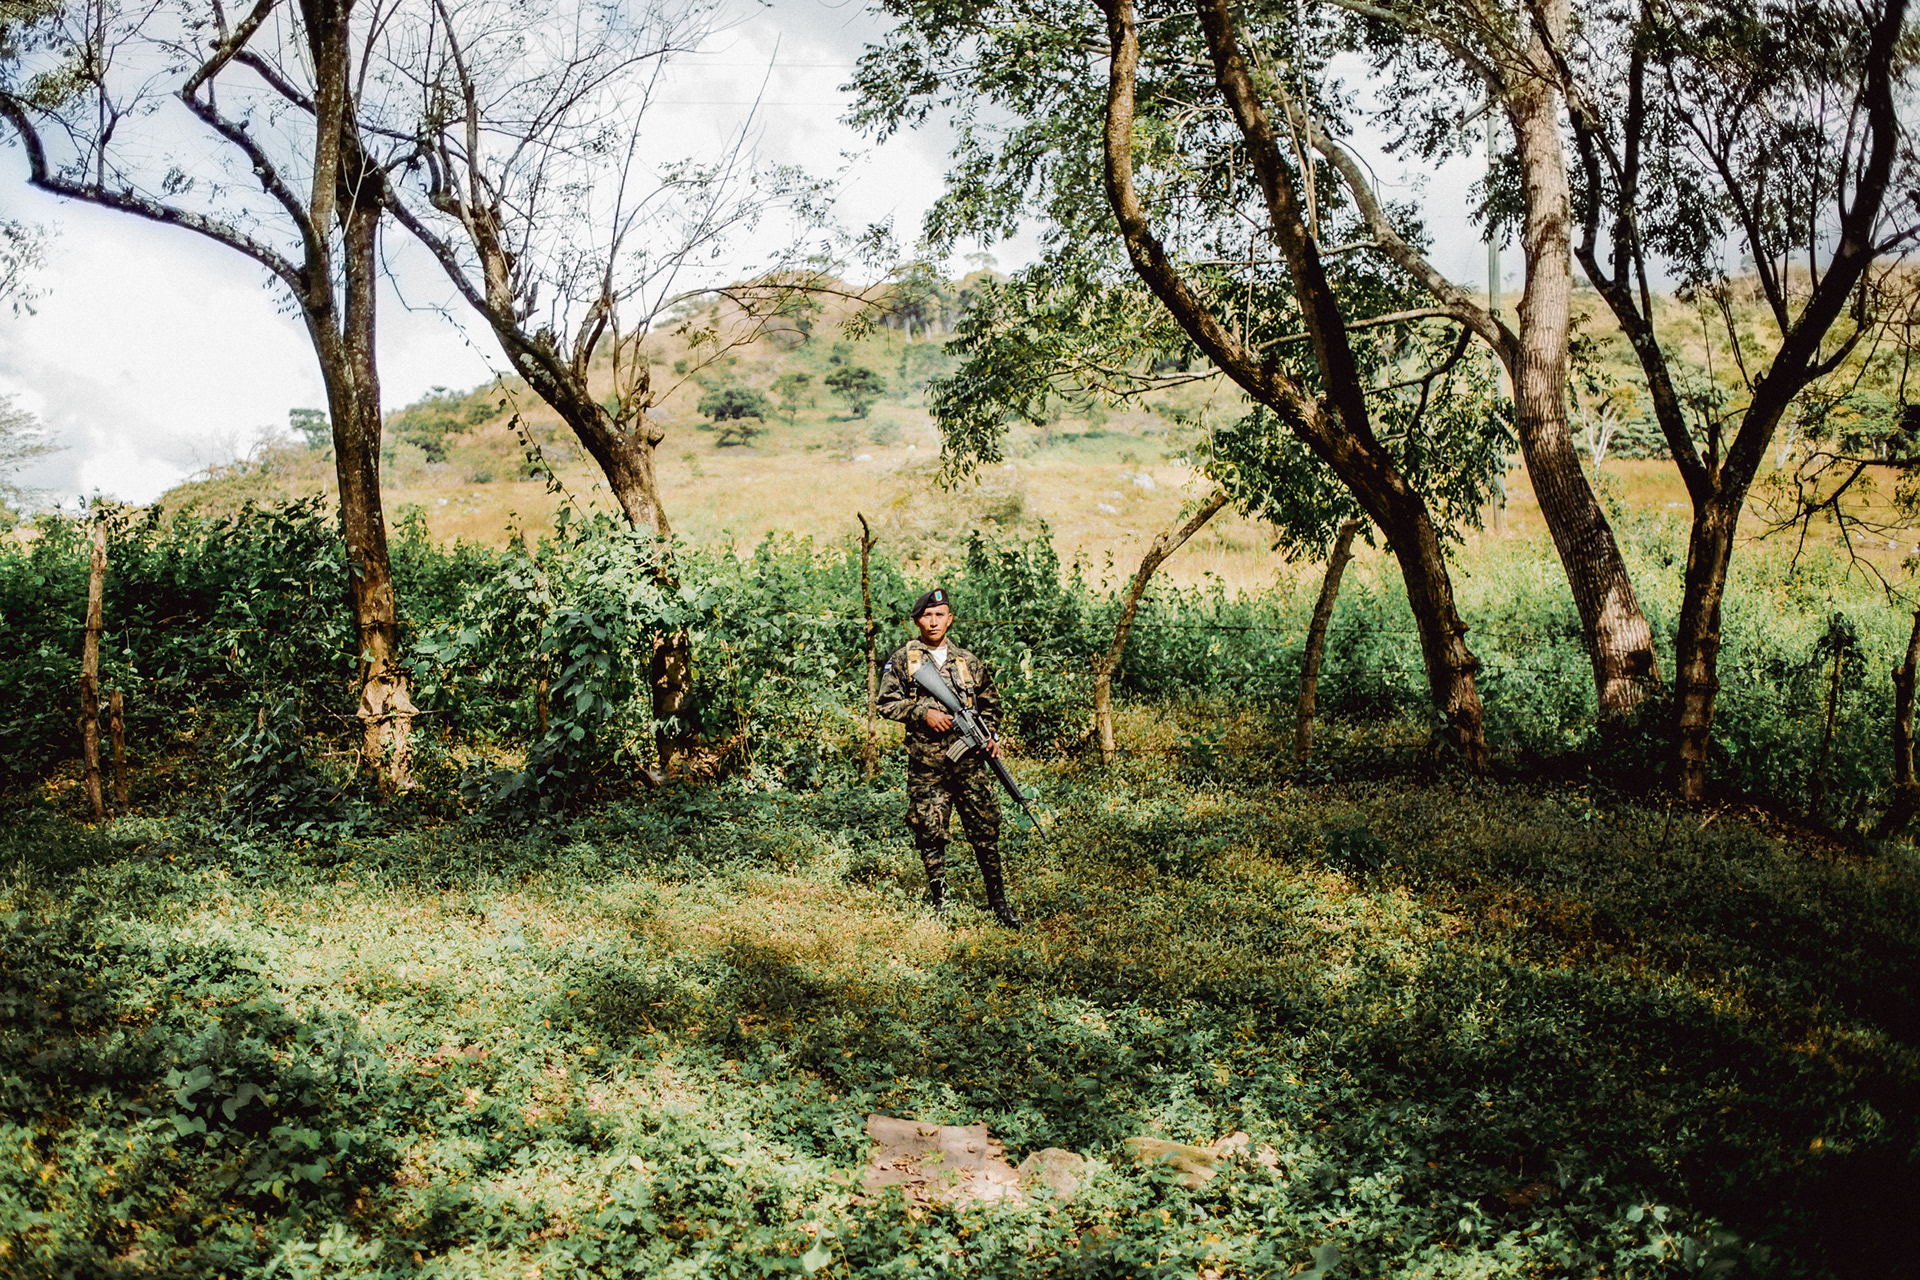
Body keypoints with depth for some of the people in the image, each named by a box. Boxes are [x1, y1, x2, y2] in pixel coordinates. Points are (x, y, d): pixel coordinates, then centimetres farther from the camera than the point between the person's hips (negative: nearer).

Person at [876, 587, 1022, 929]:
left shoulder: (968, 661, 12)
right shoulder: (903, 659, 5)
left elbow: (990, 702, 21)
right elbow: (887, 703, 1)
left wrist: (992, 735, 6)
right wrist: (923, 713, -12)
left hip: (970, 760, 2)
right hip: (926, 763, -2)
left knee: (986, 831, 2)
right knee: (931, 834, 2)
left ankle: (999, 902, 11)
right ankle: (939, 904, 15)